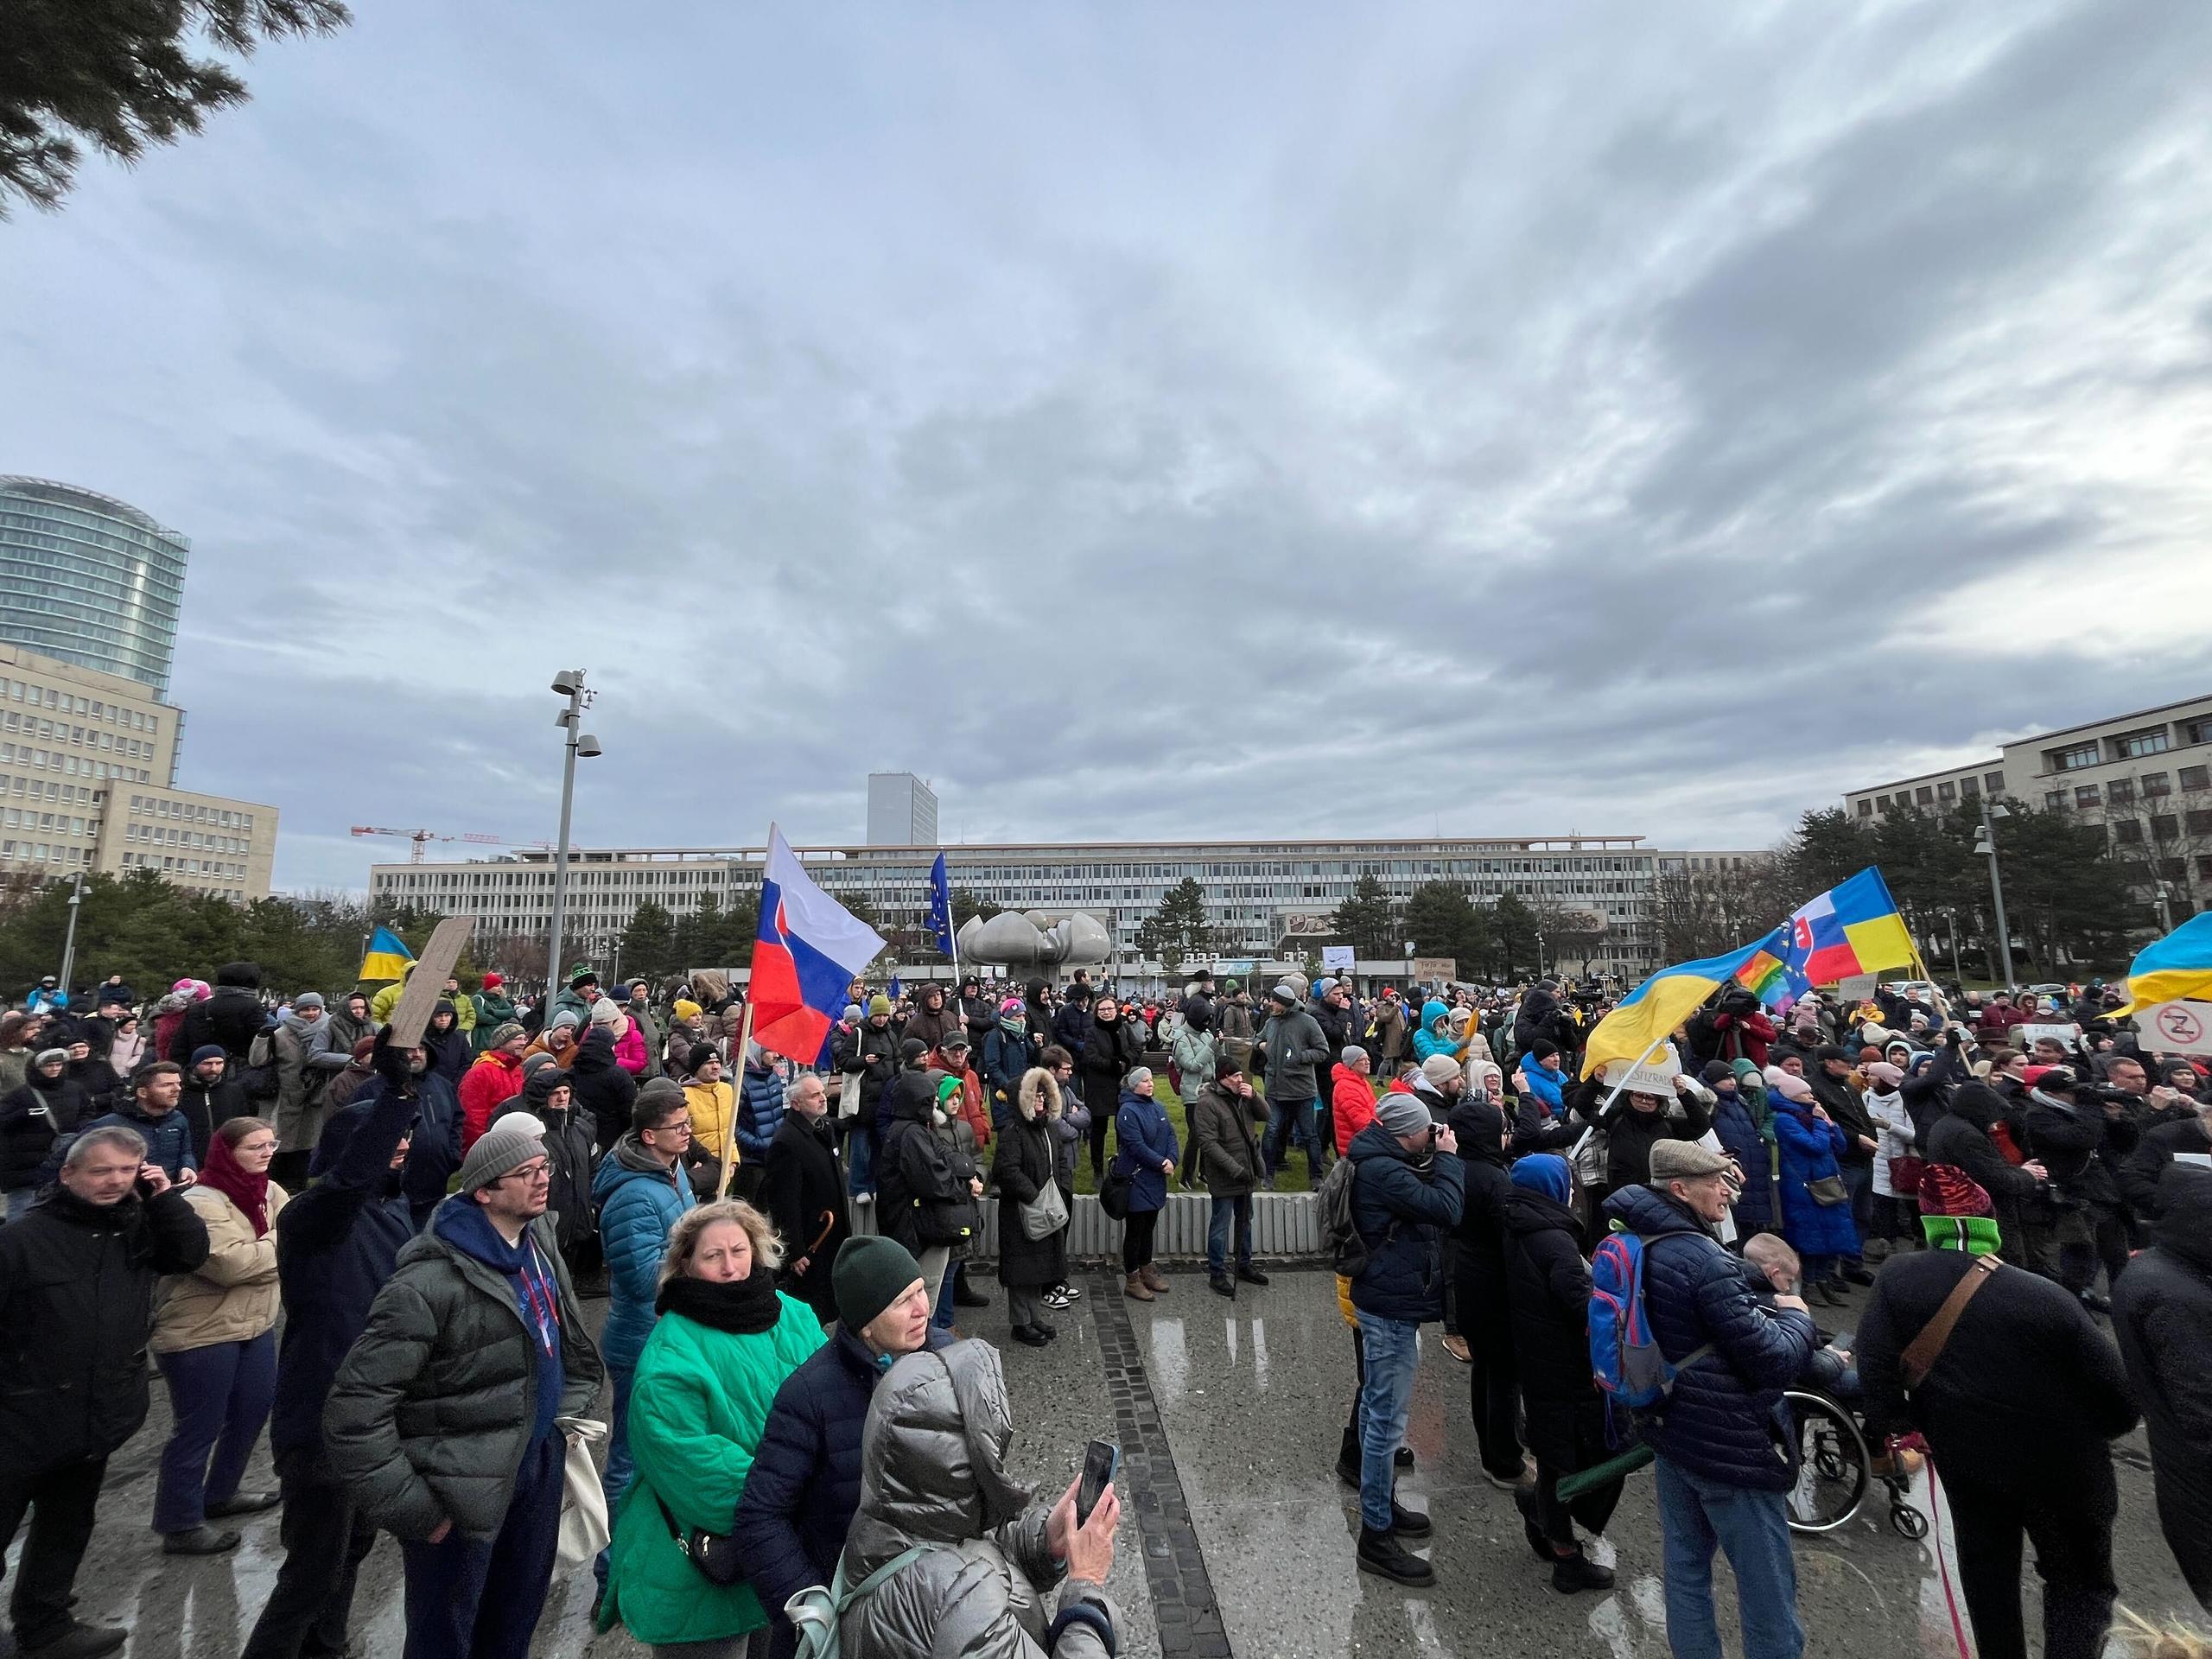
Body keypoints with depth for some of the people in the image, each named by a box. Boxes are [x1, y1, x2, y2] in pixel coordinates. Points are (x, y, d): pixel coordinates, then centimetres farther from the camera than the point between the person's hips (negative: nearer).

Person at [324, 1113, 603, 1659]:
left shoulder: (538, 1239, -2)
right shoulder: (431, 1281, -26)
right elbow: (355, 1407, -22)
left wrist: (568, 1413, 11)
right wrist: (411, 1510, -18)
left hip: (540, 1458, 7)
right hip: (465, 1485, -6)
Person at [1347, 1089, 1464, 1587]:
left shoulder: (1379, 1162, 6)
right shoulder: (1384, 1171, -26)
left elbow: (1428, 1202, 12)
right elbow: (1446, 1209, -29)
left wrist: (1435, 1161, -1)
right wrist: (1448, 1157, -17)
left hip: (1384, 1302, 11)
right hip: (1392, 1307, -11)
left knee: (1376, 1406, 22)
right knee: (1387, 1418, -1)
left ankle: (1379, 1502, 39)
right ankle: (1376, 1536, 11)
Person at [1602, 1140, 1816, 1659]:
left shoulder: (1640, 1244, 1)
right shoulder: (1704, 1259, -26)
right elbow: (1771, 1361, -21)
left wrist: (1766, 1310, 11)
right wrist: (1797, 1316, -2)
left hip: (1672, 1433, 8)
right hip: (1730, 1444, -8)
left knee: (1685, 1568, 20)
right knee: (1768, 1589, 9)